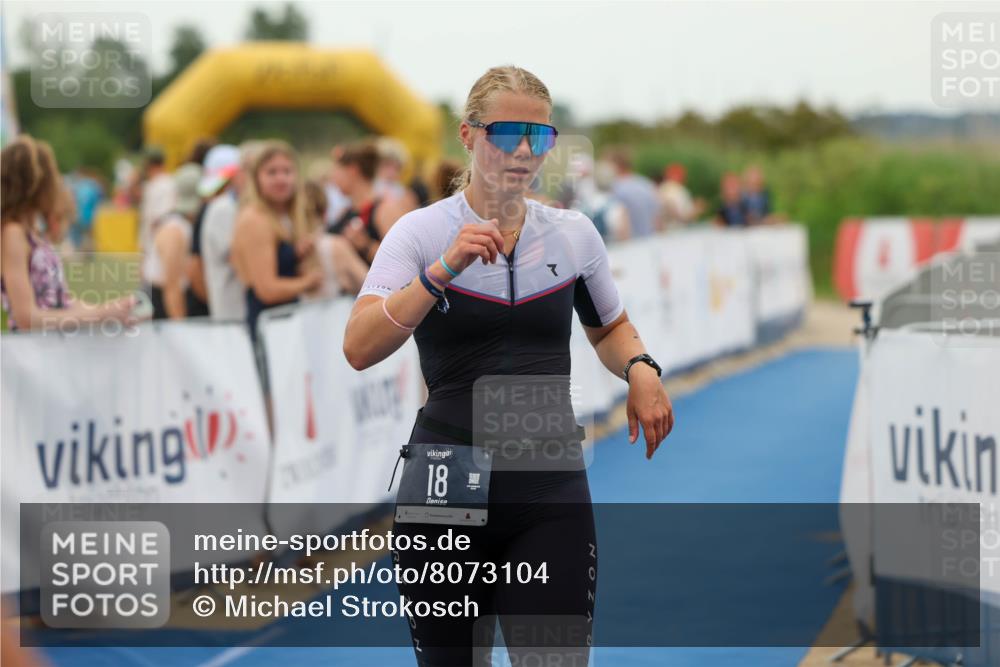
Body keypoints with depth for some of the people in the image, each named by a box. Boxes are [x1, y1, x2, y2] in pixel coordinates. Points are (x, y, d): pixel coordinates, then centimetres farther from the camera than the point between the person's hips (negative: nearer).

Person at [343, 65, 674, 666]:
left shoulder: (575, 234, 6)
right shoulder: (421, 232, -4)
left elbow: (609, 328, 23)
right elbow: (359, 349, -18)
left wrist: (640, 369, 1)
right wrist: (444, 270, -28)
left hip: (551, 495, 2)